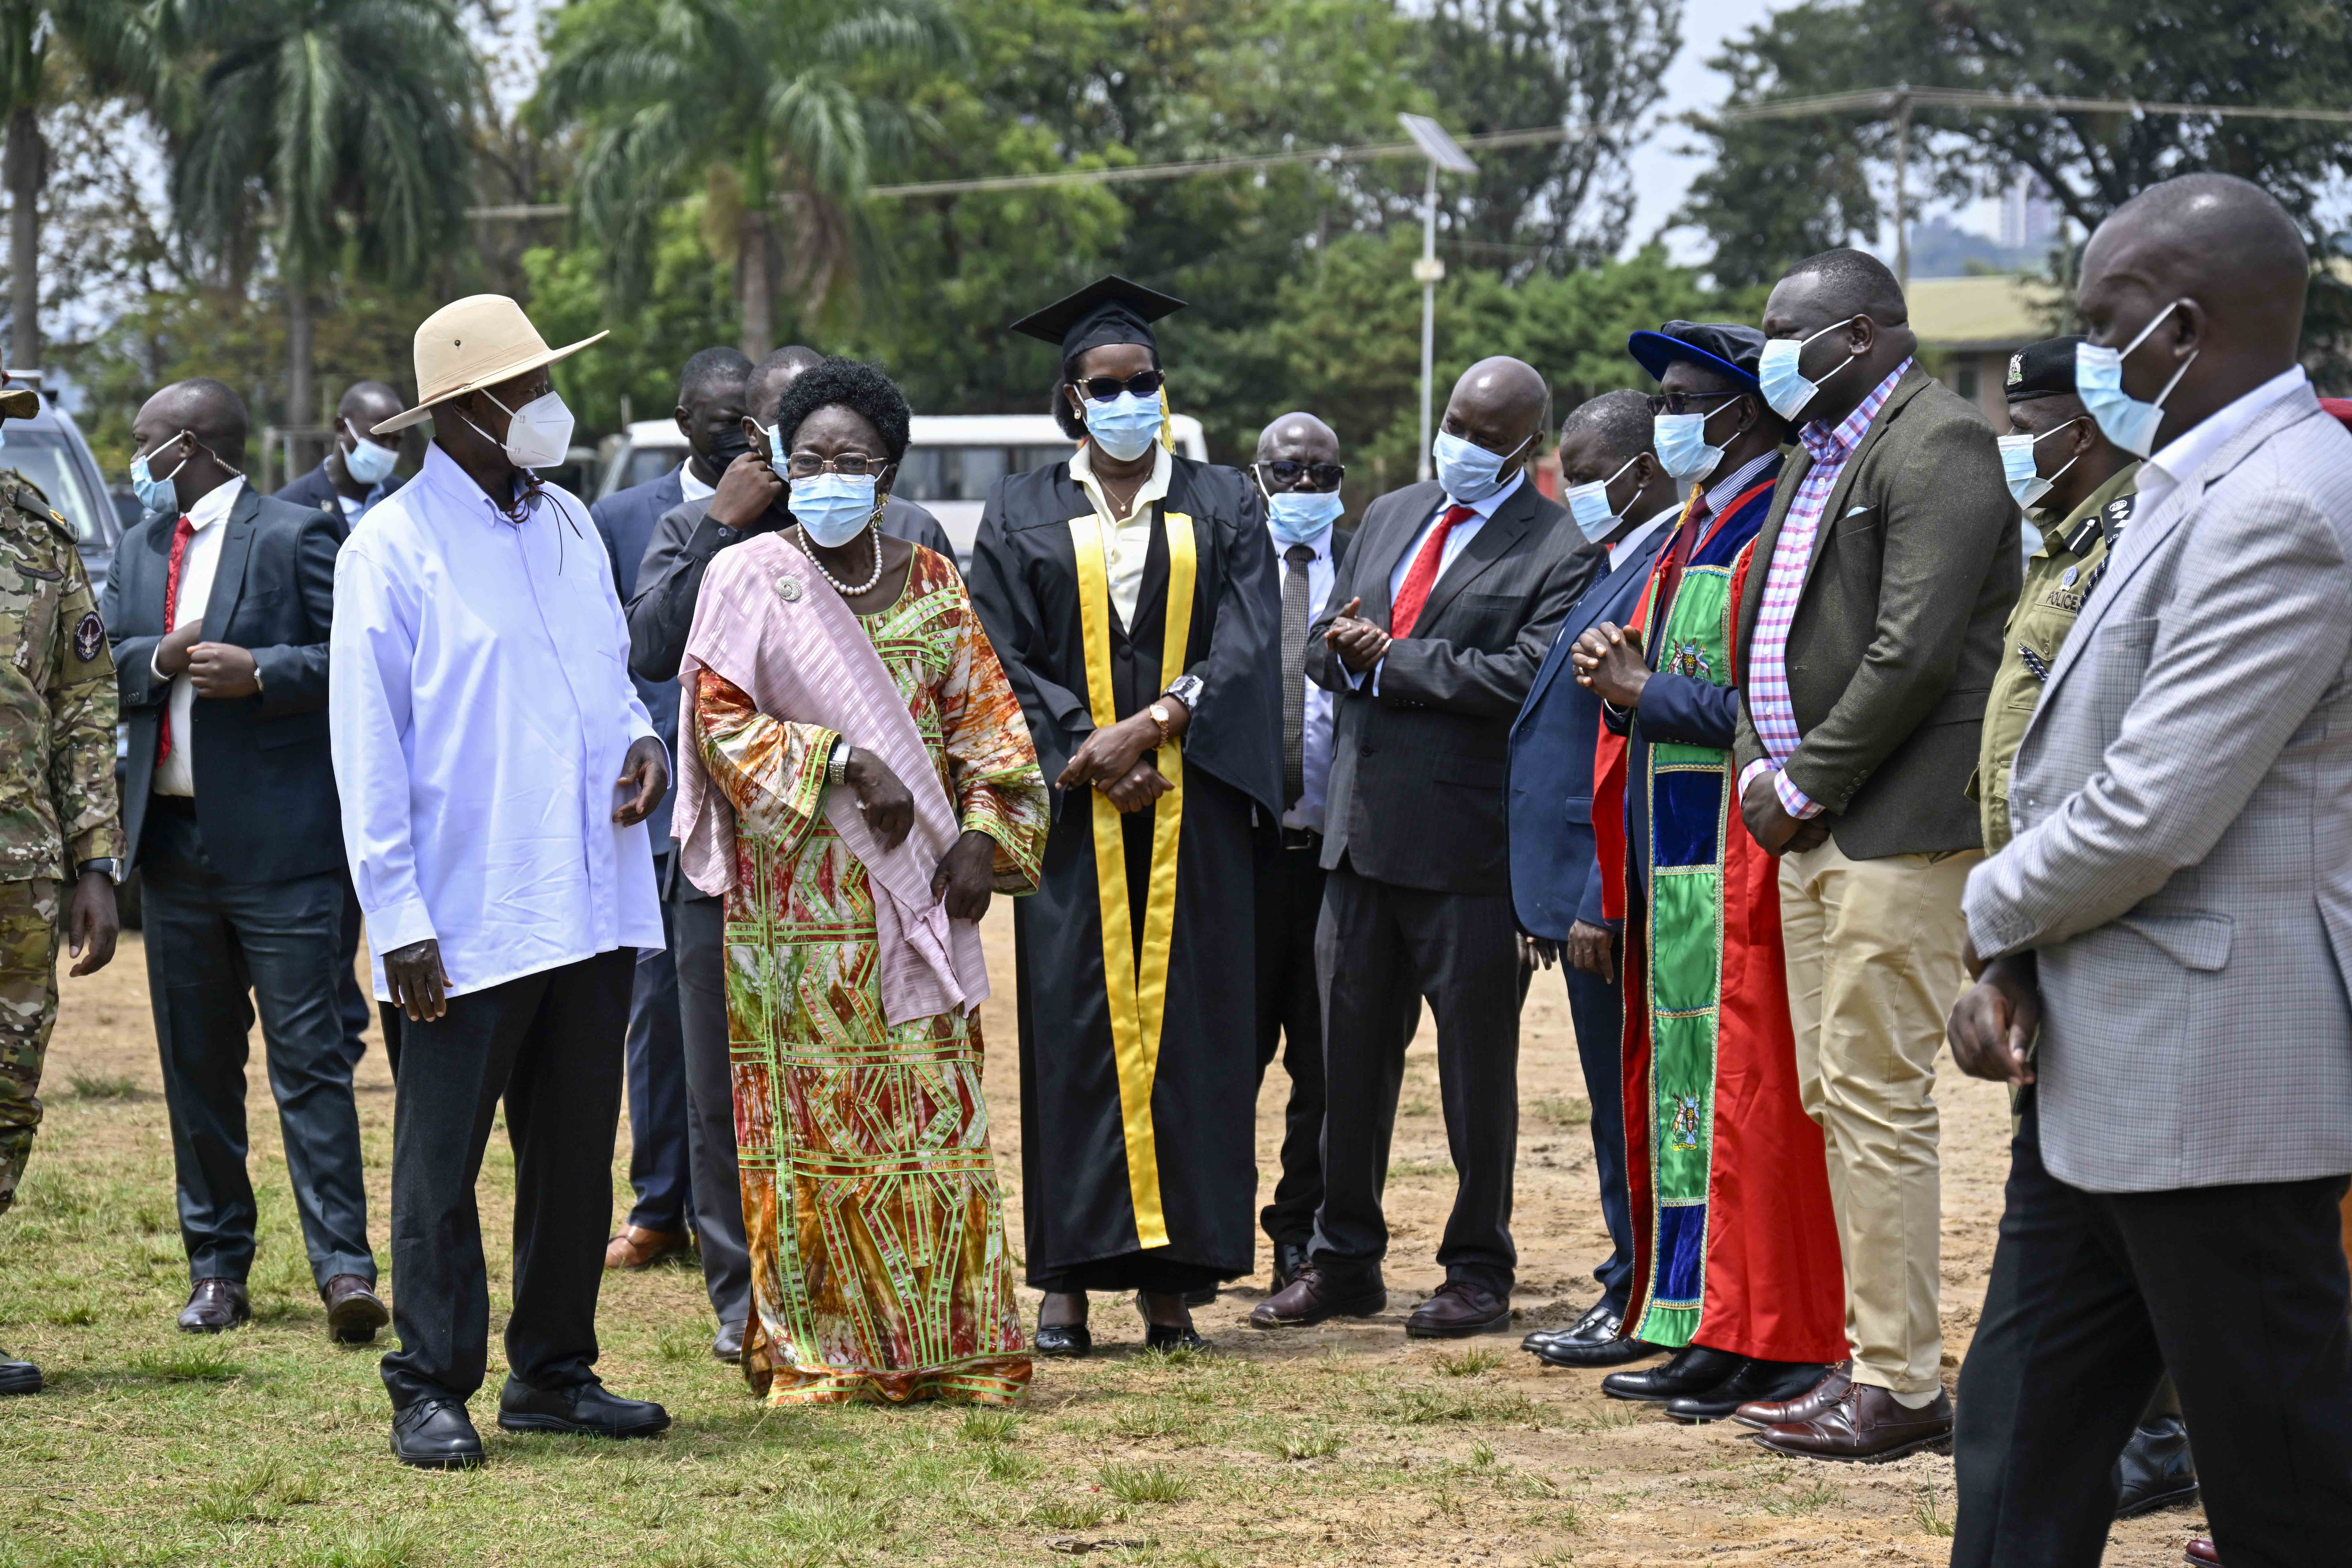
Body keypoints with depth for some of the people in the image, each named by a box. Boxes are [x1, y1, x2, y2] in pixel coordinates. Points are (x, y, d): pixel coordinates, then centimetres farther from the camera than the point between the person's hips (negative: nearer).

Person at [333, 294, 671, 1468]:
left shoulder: (568, 525, 12)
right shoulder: (391, 550, -7)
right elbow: (367, 745, -8)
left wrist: (641, 741, 1)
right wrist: (397, 917, -13)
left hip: (593, 907, 6)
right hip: (468, 920, -6)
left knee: (575, 1152, 12)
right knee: (441, 1162, 0)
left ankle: (555, 1373, 23)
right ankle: (431, 1392, 8)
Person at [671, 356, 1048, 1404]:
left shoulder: (931, 586, 11)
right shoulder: (749, 580, 1)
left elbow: (985, 721, 11)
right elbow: (720, 720, -5)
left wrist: (984, 833, -5)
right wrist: (841, 761, -17)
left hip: (918, 895, 3)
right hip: (796, 898, -3)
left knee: (934, 1113, 2)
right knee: (809, 1113, -3)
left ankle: (947, 1343, 7)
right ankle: (814, 1347, 2)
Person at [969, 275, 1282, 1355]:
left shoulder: (1224, 507, 10)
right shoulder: (1021, 516, 9)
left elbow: (1248, 647, -1)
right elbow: (1000, 660, 1)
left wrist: (1148, 726, -14)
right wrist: (1092, 751, -13)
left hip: (1193, 813, 1)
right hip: (1074, 815, -1)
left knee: (1186, 1024, -2)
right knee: (1073, 1030, -4)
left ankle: (1169, 1276, 0)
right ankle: (1068, 1282, -2)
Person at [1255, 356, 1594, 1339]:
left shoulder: (1560, 553, -7)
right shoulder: (1390, 518, 16)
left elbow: (1525, 677, -19)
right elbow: (1323, 646, 18)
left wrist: (1390, 658, -14)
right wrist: (1343, 647, -7)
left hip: (1467, 847, -6)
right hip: (1362, 833, 6)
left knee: (1476, 1064, 3)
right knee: (1349, 1055, 12)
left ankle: (1479, 1271, 15)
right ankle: (1344, 1262, 22)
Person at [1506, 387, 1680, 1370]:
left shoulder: (1667, 573, -18)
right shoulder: (1625, 567, 16)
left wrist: (1599, 906, -23)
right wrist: (1553, 900, 18)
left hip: (1614, 891, -10)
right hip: (1586, 889, 10)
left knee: (1629, 1106, -3)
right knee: (1620, 1105, 13)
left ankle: (1643, 1305, 4)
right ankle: (1633, 1293, 19)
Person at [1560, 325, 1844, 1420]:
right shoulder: (1695, 533, 18)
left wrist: (1646, 692, -14)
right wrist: (1624, 681, 2)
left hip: (1737, 866, -10)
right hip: (1672, 861, 10)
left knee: (1739, 1085, -8)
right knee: (1675, 1083, 11)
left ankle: (1765, 1340, -4)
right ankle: (1694, 1326, 16)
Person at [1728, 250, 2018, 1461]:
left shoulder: (1938, 446, -12)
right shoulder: (1816, 452, 19)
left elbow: (1914, 651, -19)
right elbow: (1768, 625, 22)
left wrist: (1809, 786, -14)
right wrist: (1761, 770, 6)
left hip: (1897, 826, -10)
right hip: (1812, 824, 10)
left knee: (1876, 1099, -9)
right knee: (1837, 1098, 11)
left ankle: (1899, 1384, -5)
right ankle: (1875, 1358, 18)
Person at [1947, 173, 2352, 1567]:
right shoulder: (2197, 494, 15)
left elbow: (2151, 816, -23)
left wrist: (1994, 915, -5)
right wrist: (2012, 968, 3)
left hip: (2212, 1076, -10)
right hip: (2108, 1077, 10)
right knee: (2023, 1455, 12)